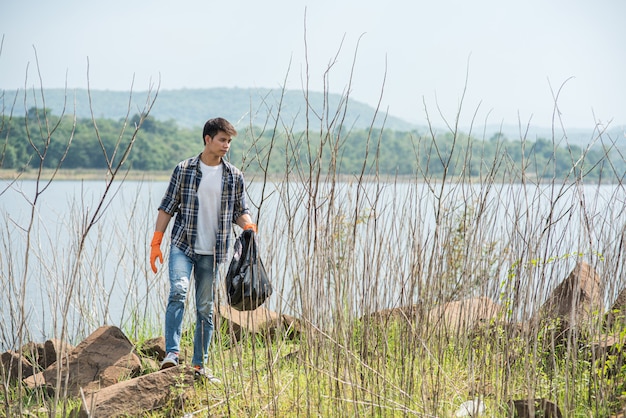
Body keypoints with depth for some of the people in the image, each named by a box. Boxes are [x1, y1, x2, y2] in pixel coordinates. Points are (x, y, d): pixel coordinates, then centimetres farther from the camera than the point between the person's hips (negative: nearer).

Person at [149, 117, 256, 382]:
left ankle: (199, 365, 12)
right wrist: (155, 243, -1)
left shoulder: (234, 177, 6)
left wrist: (248, 224, -10)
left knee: (206, 308, 5)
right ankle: (172, 353, -23)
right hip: (182, 245, -2)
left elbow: (240, 211, 13)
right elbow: (167, 207, 3)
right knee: (178, 291, -23)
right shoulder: (184, 170, 0)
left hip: (213, 252, 2)